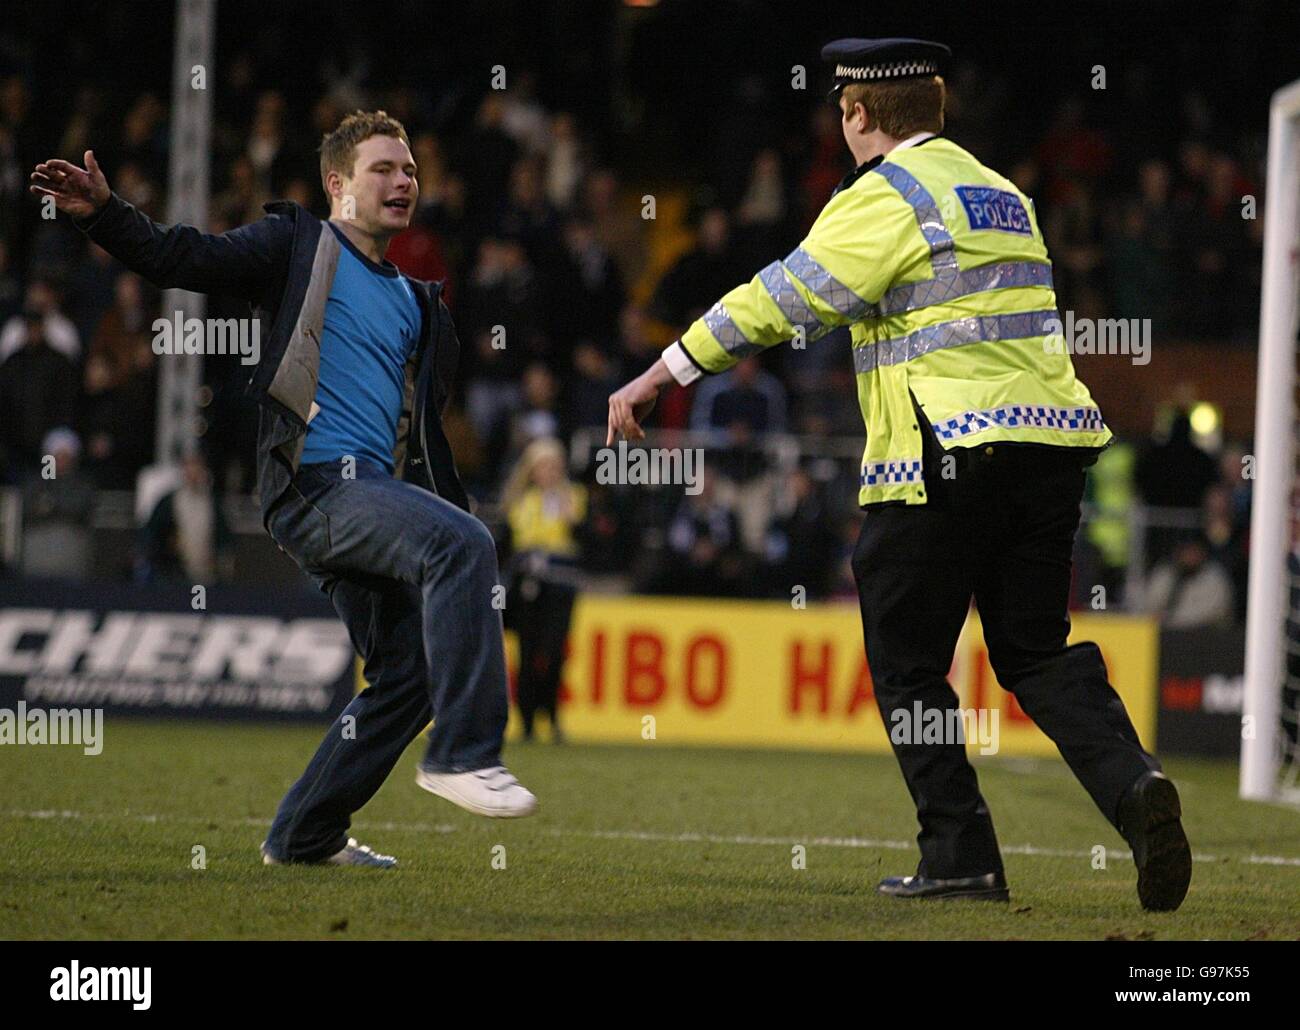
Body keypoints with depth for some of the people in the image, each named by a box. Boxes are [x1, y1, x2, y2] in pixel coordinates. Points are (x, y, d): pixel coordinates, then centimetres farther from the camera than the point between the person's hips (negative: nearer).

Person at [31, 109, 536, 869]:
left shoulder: (417, 305, 26)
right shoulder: (298, 245, 8)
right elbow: (183, 259, -4)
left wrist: (456, 508, 19)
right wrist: (104, 212, -20)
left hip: (374, 495, 8)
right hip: (315, 484, -8)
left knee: (409, 674, 4)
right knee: (461, 544, -28)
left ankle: (305, 835, 17)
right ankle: (464, 752, -28)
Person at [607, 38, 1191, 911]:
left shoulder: (885, 198, -6)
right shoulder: (1002, 194, 19)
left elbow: (785, 300, -12)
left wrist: (661, 375, -8)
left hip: (950, 457, -7)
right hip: (1051, 442, 7)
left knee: (908, 664, 5)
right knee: (1036, 651, 13)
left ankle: (961, 855, 0)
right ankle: (1131, 783, -11)